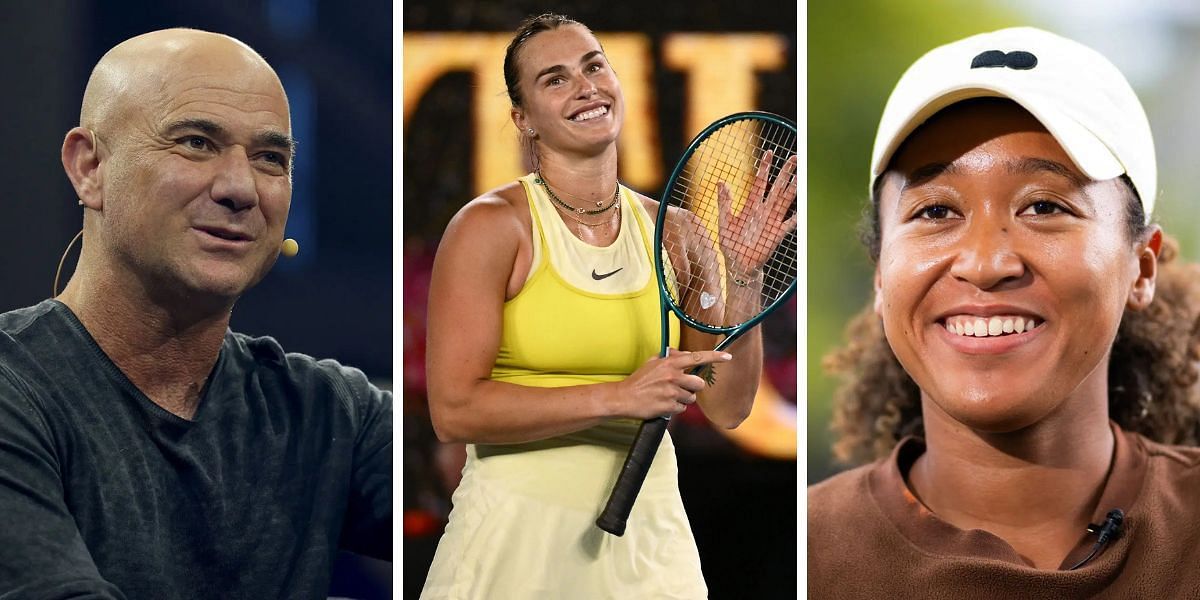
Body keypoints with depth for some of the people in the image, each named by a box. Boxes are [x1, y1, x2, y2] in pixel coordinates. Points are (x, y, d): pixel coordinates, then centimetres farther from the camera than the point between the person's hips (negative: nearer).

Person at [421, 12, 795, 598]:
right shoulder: (491, 226, -8)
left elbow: (727, 407, 5)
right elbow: (453, 409, -15)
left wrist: (743, 276, -6)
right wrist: (617, 398, -18)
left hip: (649, 539, 4)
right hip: (518, 535, -4)